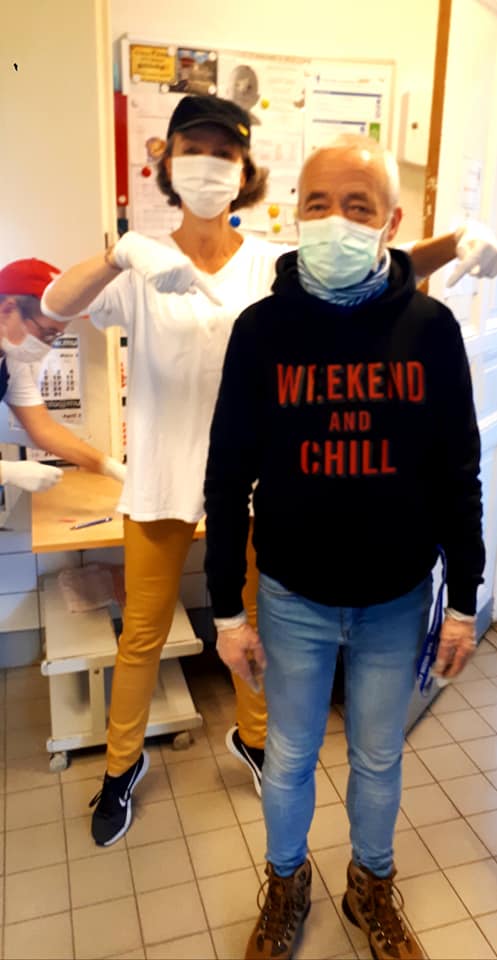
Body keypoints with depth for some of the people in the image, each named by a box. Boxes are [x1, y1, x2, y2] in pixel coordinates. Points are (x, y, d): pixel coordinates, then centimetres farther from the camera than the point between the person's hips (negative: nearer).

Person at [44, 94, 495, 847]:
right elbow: (57, 304, -22)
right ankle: (123, 764, 39)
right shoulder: (141, 269, -7)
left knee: (253, 623, 19)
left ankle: (252, 735, 47)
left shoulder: (275, 265, -4)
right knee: (143, 636, 14)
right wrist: (123, 253, -41)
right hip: (161, 478, -1)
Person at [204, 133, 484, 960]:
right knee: (288, 758, 18)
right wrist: (227, 609, -5)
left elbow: (456, 475, -2)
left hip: (398, 600, 1)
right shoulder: (262, 328, -10)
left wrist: (464, 601, 0)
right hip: (292, 598, 0)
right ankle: (286, 883, 48)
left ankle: (372, 885, 50)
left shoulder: (430, 327, -7)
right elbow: (228, 479, -6)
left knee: (379, 758, 20)